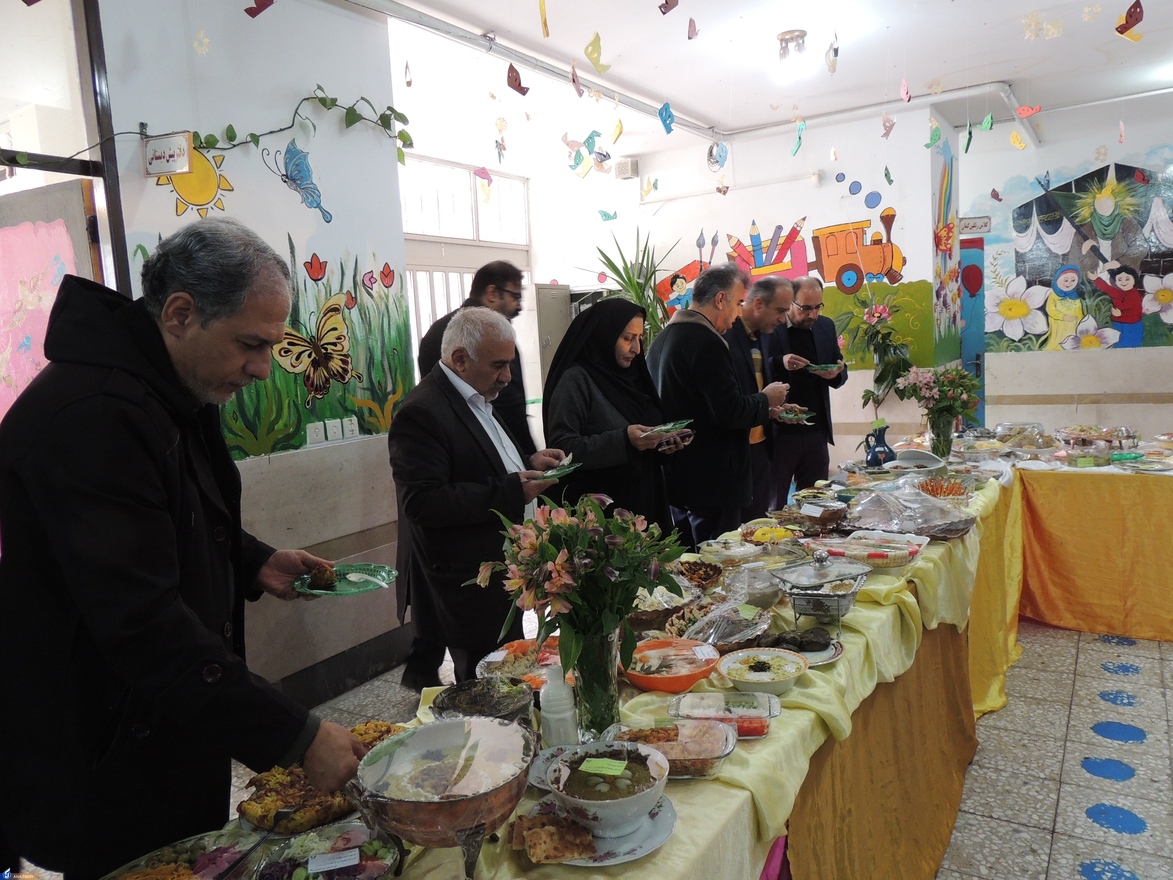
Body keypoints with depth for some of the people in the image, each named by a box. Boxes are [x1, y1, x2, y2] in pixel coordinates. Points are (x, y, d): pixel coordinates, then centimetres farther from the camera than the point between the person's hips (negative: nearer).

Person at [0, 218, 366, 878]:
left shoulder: (173, 395, 6)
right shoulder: (89, 416, -27)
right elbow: (142, 624, -31)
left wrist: (254, 563, 2)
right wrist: (297, 736, -29)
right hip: (105, 773, -9)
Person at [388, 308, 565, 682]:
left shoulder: (477, 399, 12)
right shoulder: (422, 412, -19)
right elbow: (422, 503, -26)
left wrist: (528, 464, 4)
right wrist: (511, 492, -26)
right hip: (470, 582, -9)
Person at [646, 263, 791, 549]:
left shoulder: (663, 338, 12)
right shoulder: (707, 342, -18)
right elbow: (729, 412, -23)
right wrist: (766, 400, -4)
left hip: (673, 477, 10)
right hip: (711, 482, -10)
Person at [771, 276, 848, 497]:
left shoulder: (826, 326, 9)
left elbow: (840, 374, 15)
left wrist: (836, 374, -8)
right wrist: (780, 363, -27)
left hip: (817, 432, 5)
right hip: (779, 431, -5)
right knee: (774, 506, 4)